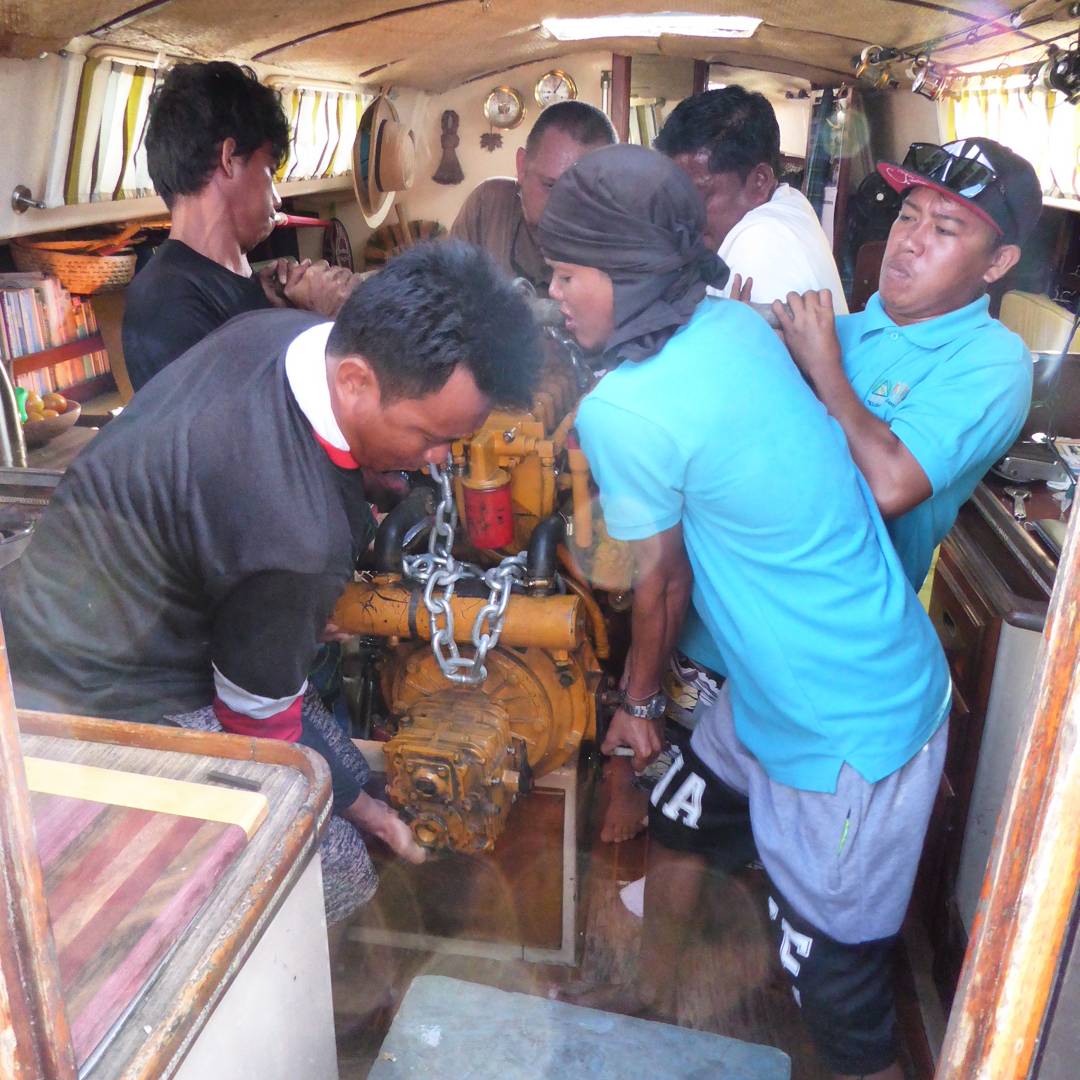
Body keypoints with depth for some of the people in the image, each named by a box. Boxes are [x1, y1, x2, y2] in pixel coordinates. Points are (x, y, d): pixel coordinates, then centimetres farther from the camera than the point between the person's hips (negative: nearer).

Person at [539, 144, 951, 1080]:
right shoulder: (739, 325, -3)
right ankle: (649, 1000, 51)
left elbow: (657, 583, -10)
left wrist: (639, 699, 8)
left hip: (846, 733, -9)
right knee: (678, 820, 25)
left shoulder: (623, 412, -26)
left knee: (837, 987, 8)